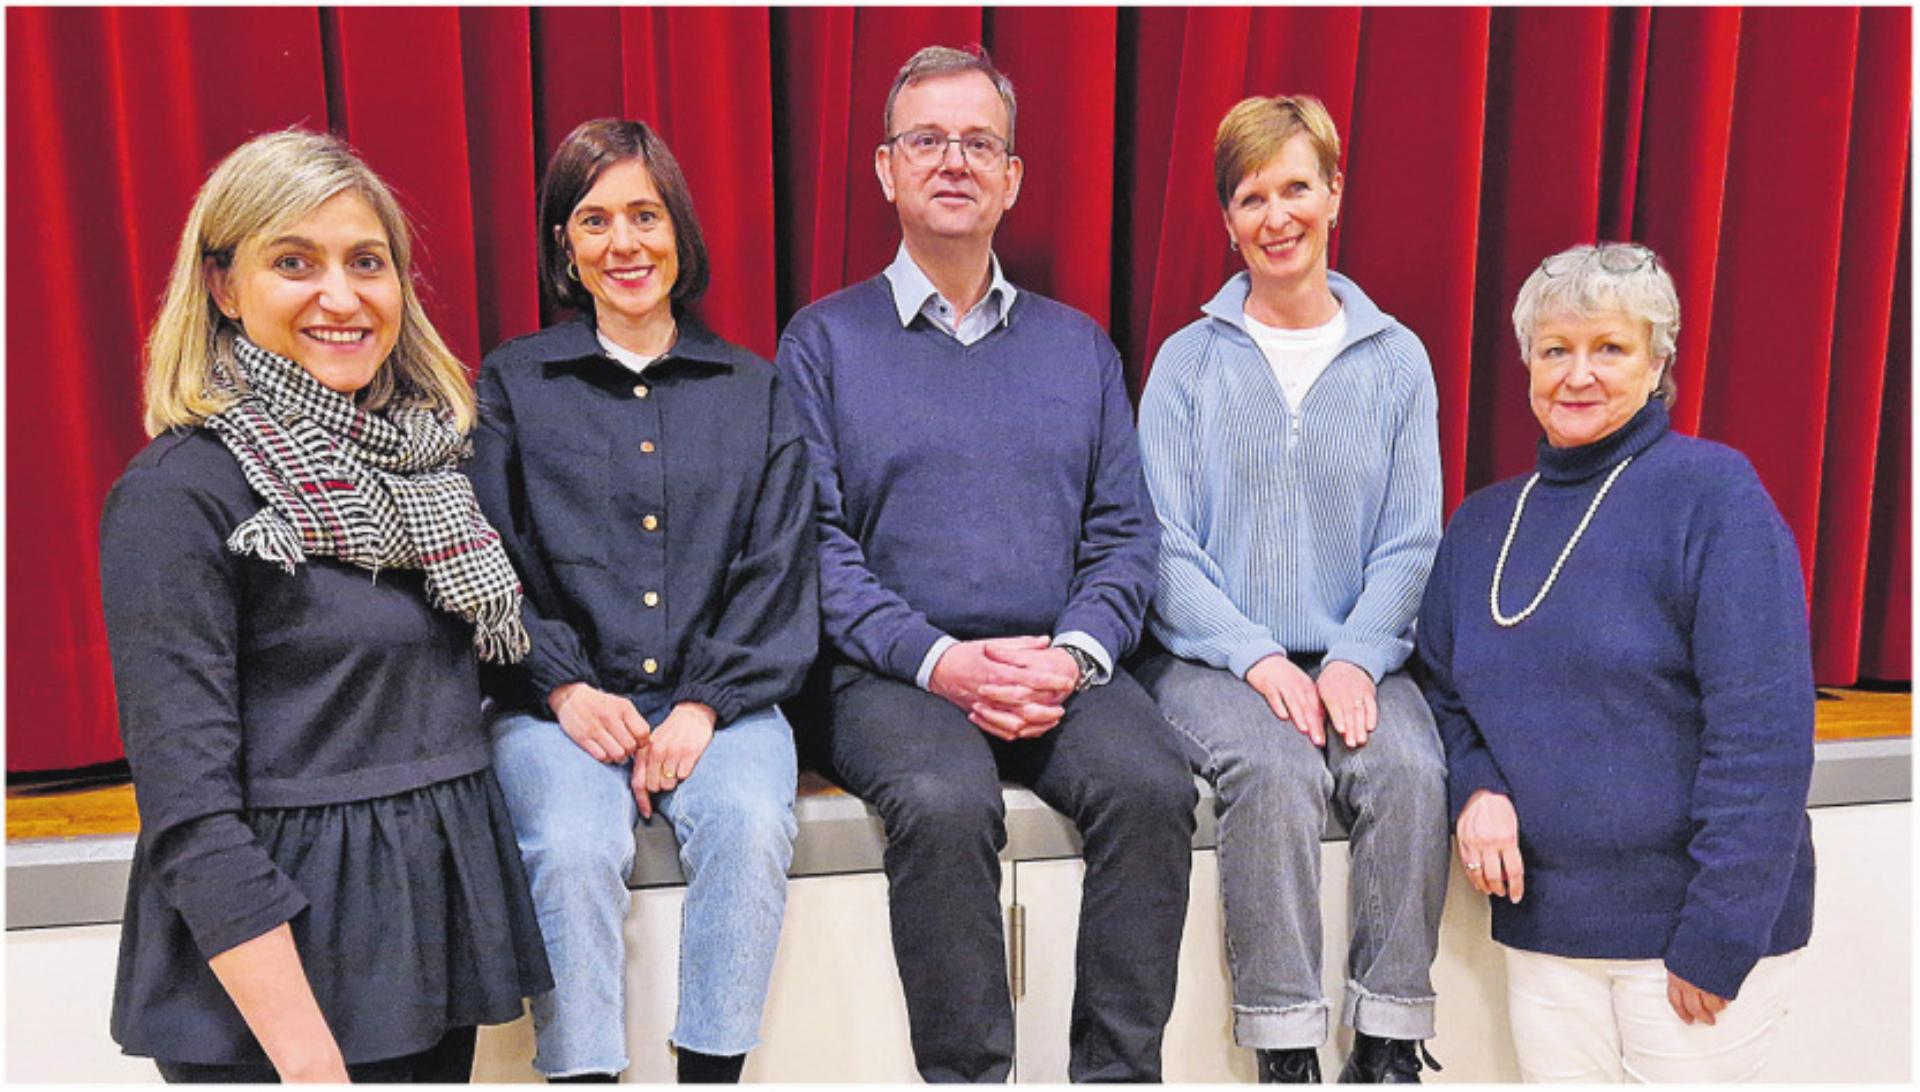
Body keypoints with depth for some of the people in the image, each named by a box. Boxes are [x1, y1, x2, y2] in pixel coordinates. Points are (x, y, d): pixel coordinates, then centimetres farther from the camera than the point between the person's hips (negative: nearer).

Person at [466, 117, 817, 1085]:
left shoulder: (754, 391, 14)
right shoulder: (511, 383, 13)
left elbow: (779, 572, 6)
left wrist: (709, 704, -8)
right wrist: (566, 688, -10)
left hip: (718, 697, 1)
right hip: (561, 702, 0)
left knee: (752, 826, -29)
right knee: (573, 846, -29)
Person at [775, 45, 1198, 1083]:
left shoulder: (1077, 345, 18)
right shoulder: (825, 340, 8)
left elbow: (1123, 534, 11)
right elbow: (814, 541, -2)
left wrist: (1075, 653, -9)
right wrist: (940, 659, -15)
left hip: (1062, 671, 3)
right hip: (894, 674, -2)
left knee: (1152, 786, -25)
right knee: (945, 803, -32)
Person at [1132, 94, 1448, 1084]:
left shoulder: (1397, 359, 11)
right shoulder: (1190, 359, 7)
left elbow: (1410, 540, 6)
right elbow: (1166, 540, 0)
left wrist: (1356, 657, -11)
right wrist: (1256, 657, -13)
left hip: (1354, 653, 2)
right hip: (1212, 655, -1)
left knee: (1411, 769, -28)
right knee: (1274, 770, -31)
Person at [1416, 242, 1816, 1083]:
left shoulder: (1712, 492, -10)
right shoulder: (1483, 522, 8)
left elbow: (1763, 730, -15)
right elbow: (1445, 693, 14)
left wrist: (1717, 939, -17)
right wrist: (1475, 787, -8)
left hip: (1690, 926, -4)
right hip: (1543, 922, 5)